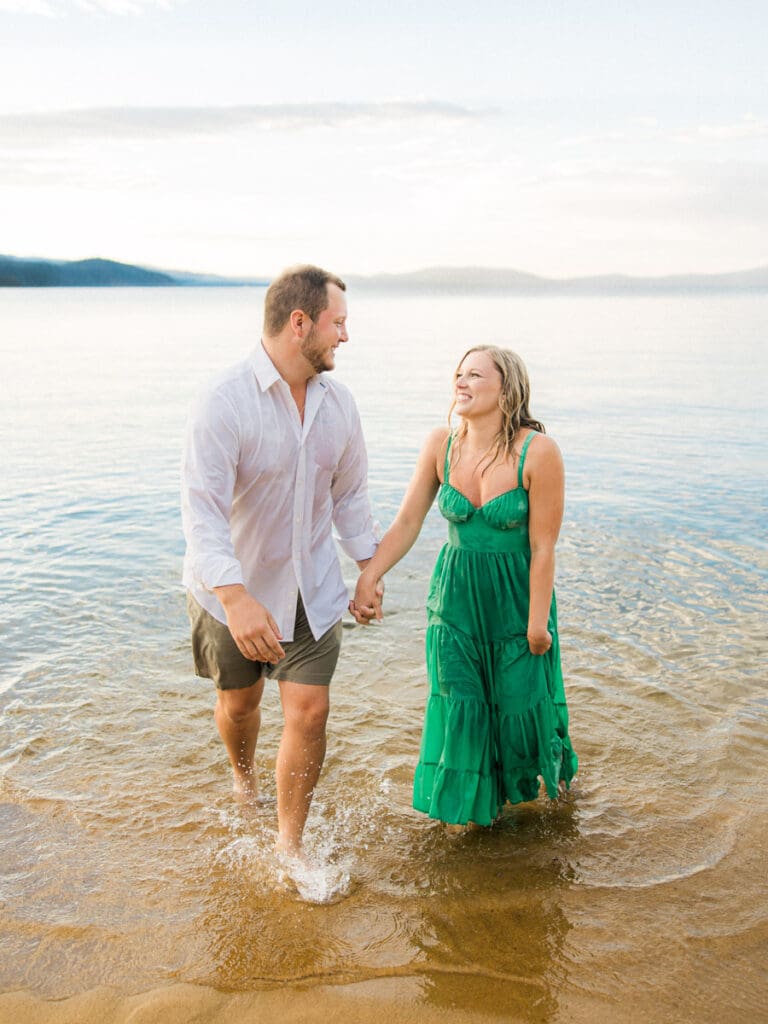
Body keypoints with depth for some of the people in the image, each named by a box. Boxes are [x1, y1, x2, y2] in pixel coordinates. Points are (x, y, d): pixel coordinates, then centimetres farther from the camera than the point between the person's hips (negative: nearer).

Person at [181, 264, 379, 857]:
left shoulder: (338, 401, -2)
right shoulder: (226, 401, -23)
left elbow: (350, 493, 10)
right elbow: (203, 510, -31)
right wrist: (235, 598, -42)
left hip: (312, 589, 4)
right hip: (231, 589, -3)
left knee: (309, 712, -2)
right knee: (239, 701, 18)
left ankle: (289, 848, 18)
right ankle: (243, 776, 53)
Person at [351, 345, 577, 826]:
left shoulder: (538, 451, -20)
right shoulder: (441, 445, -9)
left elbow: (543, 548, -17)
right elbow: (406, 523, -4)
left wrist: (537, 623, -13)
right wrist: (369, 577, -16)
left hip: (515, 594, -3)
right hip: (456, 592, 3)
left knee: (521, 696, 11)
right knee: (461, 702, 5)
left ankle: (554, 766, 48)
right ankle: (479, 802, 33)